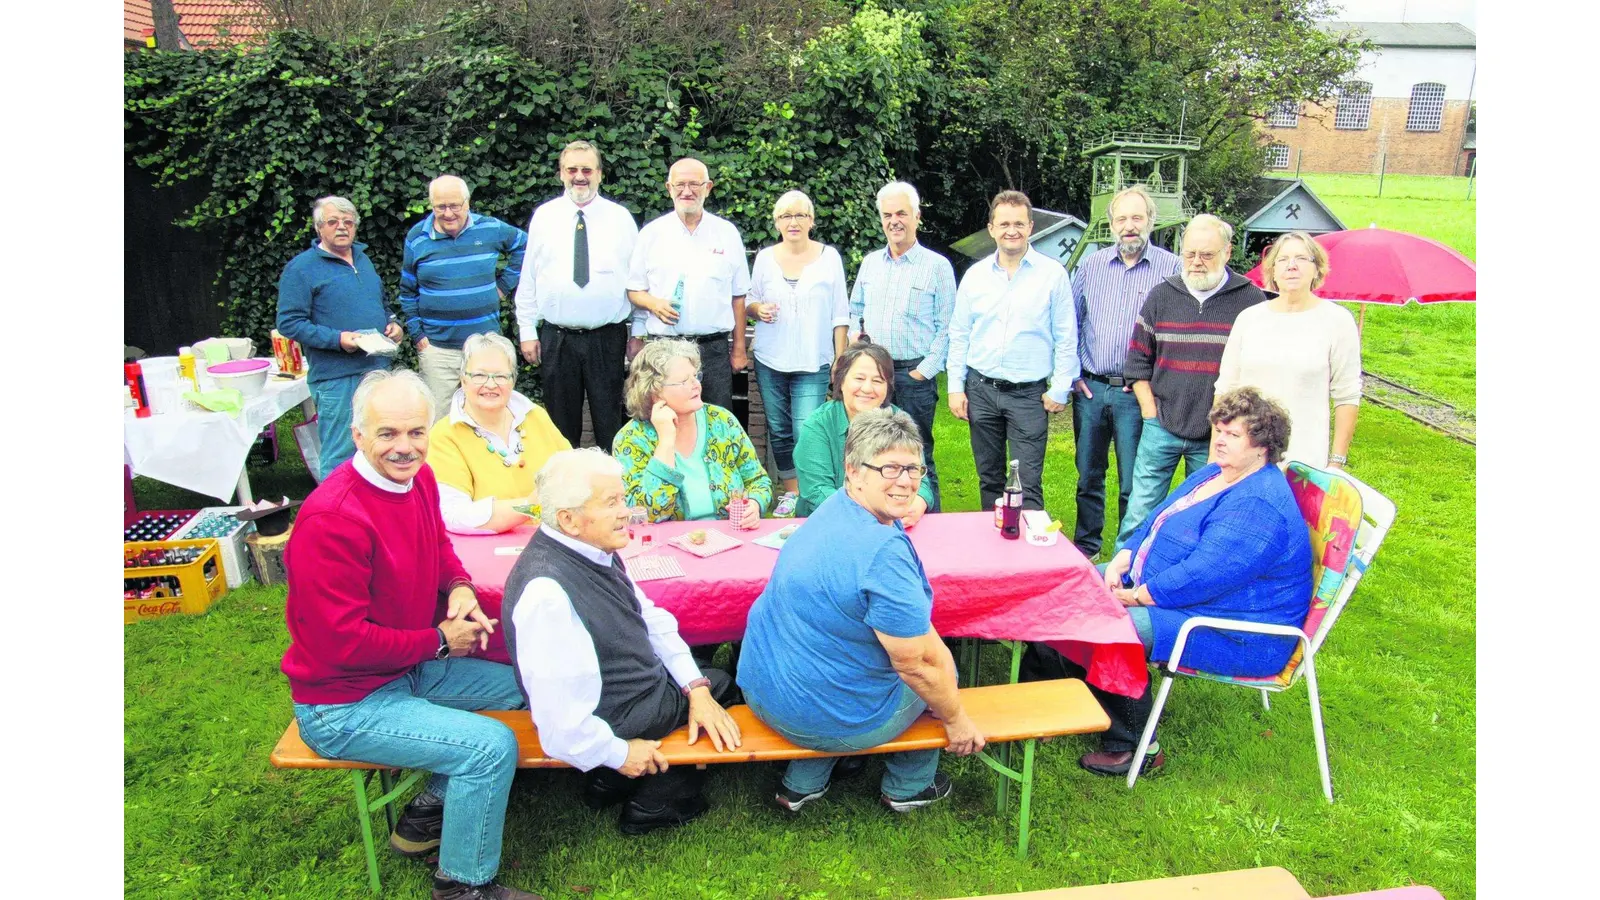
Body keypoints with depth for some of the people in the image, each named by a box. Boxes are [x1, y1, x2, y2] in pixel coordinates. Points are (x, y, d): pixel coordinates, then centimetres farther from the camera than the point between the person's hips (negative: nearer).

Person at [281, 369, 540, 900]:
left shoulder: (418, 478, -3)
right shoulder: (333, 517, -29)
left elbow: (438, 546, 16)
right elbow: (341, 642, -27)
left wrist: (459, 587, -5)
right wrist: (439, 640, -16)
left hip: (411, 667, 9)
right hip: (342, 705, -9)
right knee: (492, 745, -21)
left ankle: (429, 812, 21)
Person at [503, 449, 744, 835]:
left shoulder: (593, 550, -7)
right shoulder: (548, 594, -34)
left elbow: (650, 618, 5)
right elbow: (561, 727, -32)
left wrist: (695, 687, -2)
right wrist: (619, 753, -16)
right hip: (623, 721, -8)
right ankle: (652, 800, 24)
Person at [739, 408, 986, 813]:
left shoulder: (837, 508, 1)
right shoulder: (884, 552, -30)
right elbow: (918, 663, -21)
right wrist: (956, 719, -5)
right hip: (827, 717, -8)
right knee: (937, 668, 16)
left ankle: (801, 783, 32)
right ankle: (908, 787, 36)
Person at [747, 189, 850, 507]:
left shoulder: (829, 256, 1)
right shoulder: (765, 257, 5)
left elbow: (840, 314, 3)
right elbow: (750, 301, 16)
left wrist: (840, 359, -1)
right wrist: (759, 309, -8)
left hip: (813, 363, -3)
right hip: (770, 361, 3)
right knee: (778, 432, 10)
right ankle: (790, 492, 25)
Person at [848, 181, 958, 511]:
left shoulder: (937, 266, -1)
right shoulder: (869, 263, 13)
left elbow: (946, 328, -4)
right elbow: (855, 312, 22)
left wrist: (924, 371, -11)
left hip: (914, 376, -4)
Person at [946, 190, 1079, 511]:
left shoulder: (1052, 274, -3)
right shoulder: (975, 275, 5)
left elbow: (1066, 338, 0)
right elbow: (959, 335, 10)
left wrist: (1060, 389, -4)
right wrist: (956, 387, 5)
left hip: (1029, 393, -3)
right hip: (981, 390, 3)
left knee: (1028, 484, -5)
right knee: (989, 478, 13)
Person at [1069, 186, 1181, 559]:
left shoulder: (1172, 268, -2)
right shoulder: (1092, 265, 9)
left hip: (1137, 394, -3)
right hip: (1090, 389, 3)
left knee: (1133, 484, 2)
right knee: (1088, 477, 13)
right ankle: (1086, 548, 26)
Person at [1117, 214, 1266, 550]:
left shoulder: (1250, 299, -1)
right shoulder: (1161, 295, 6)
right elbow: (1137, 359, 10)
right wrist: (1150, 410, 2)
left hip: (1220, 435, -1)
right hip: (1161, 427, 1)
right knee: (1140, 511, 3)